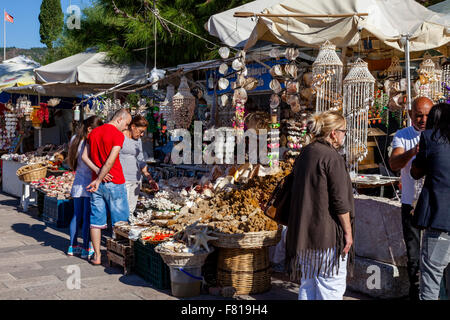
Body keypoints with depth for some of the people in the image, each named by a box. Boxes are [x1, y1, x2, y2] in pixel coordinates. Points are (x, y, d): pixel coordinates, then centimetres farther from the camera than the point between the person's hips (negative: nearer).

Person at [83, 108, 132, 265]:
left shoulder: (94, 132, 10)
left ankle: (96, 256, 13)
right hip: (114, 183, -6)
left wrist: (98, 173, -3)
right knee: (120, 221, 5)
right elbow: (110, 161, -18)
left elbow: (85, 156, 6)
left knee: (96, 220, 9)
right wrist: (99, 180, -12)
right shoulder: (118, 135, -12)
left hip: (97, 183, 6)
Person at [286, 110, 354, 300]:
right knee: (331, 286, 1)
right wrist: (348, 231, -8)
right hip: (327, 234, -8)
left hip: (303, 232, 8)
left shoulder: (304, 154, 10)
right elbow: (340, 200, -16)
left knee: (307, 284, 16)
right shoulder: (331, 157, -15)